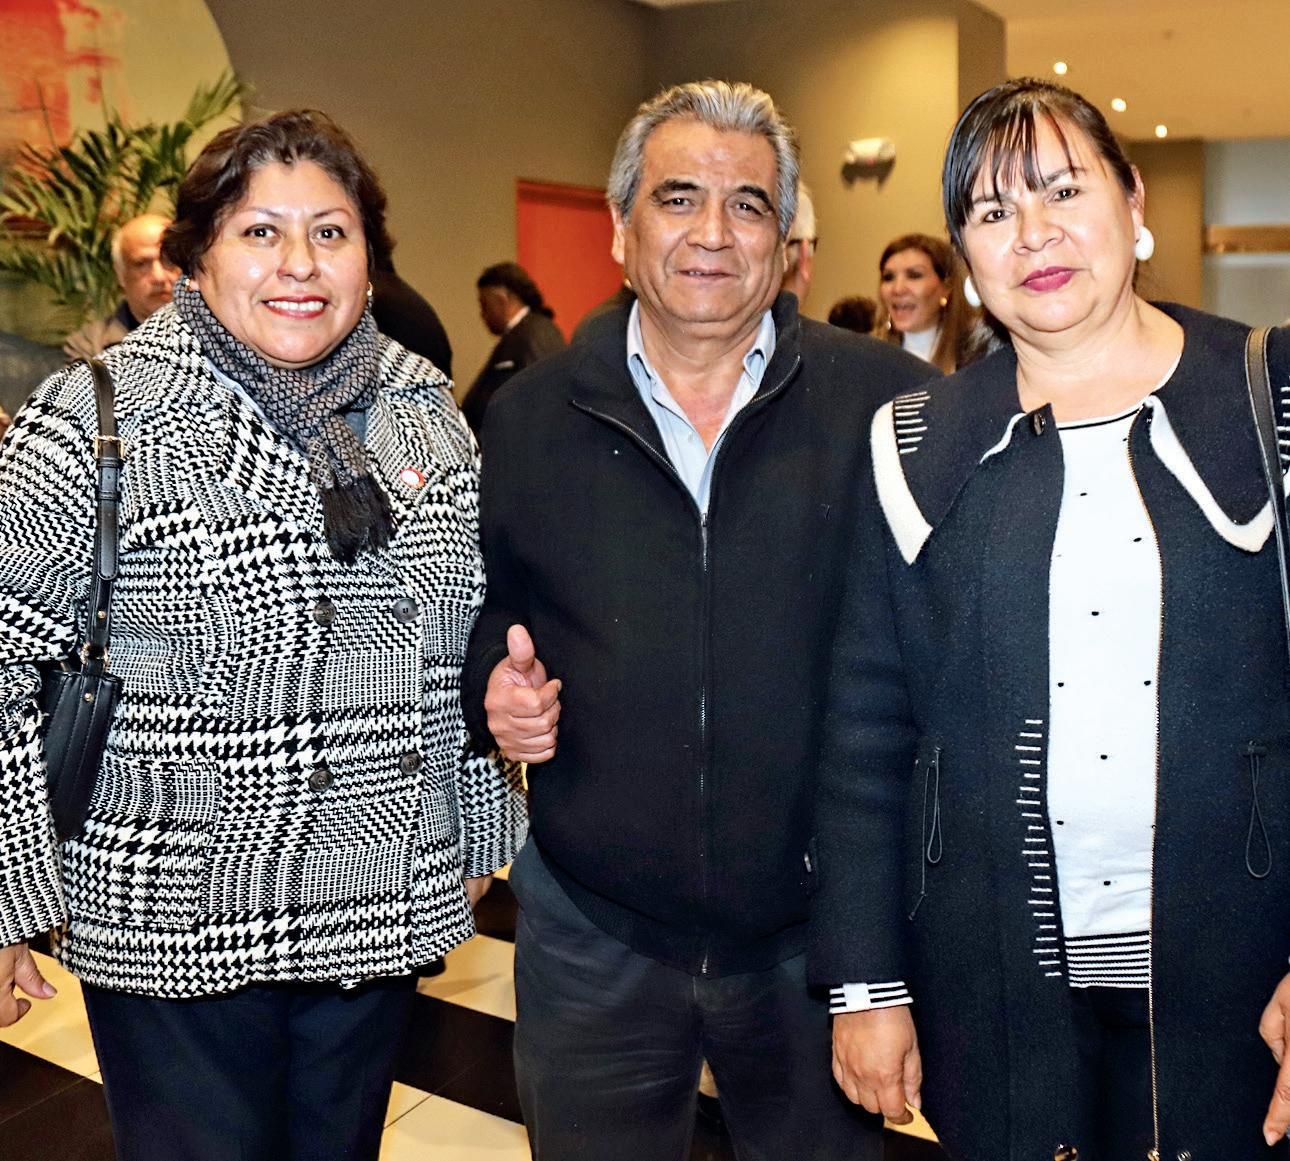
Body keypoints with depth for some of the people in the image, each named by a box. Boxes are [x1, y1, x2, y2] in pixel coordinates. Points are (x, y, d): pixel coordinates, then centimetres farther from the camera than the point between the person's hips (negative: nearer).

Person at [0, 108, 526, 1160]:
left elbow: (472, 640, 11)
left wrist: (481, 832, 15)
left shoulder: (426, 410, 3)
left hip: (385, 912, 4)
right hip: (176, 933, -4)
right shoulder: (99, 416, -12)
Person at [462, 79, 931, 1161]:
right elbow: (481, 609, 12)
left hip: (818, 929, -1)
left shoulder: (894, 404, -6)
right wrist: (495, 684, -9)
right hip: (590, 931, 2)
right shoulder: (529, 416, 0)